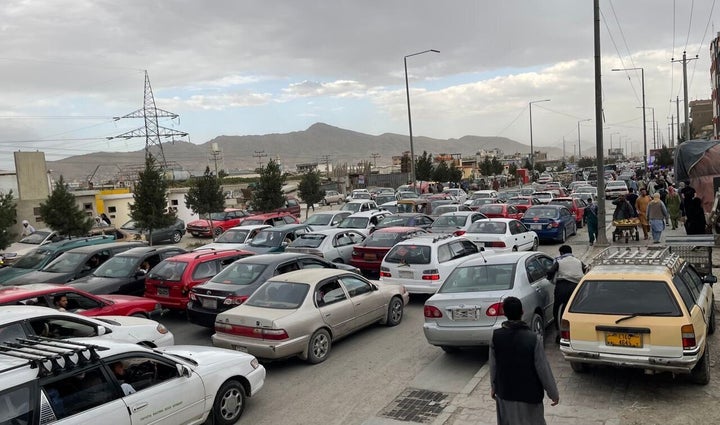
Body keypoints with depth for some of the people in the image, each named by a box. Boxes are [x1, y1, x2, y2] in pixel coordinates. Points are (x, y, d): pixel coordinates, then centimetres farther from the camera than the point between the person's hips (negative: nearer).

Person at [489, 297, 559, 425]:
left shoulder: (496, 336, -12)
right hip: (529, 394, -3)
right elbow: (543, 369, -14)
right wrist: (553, 393, 0)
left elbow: (493, 366, 0)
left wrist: (493, 386, 16)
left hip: (505, 392, 3)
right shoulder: (534, 339, -21)